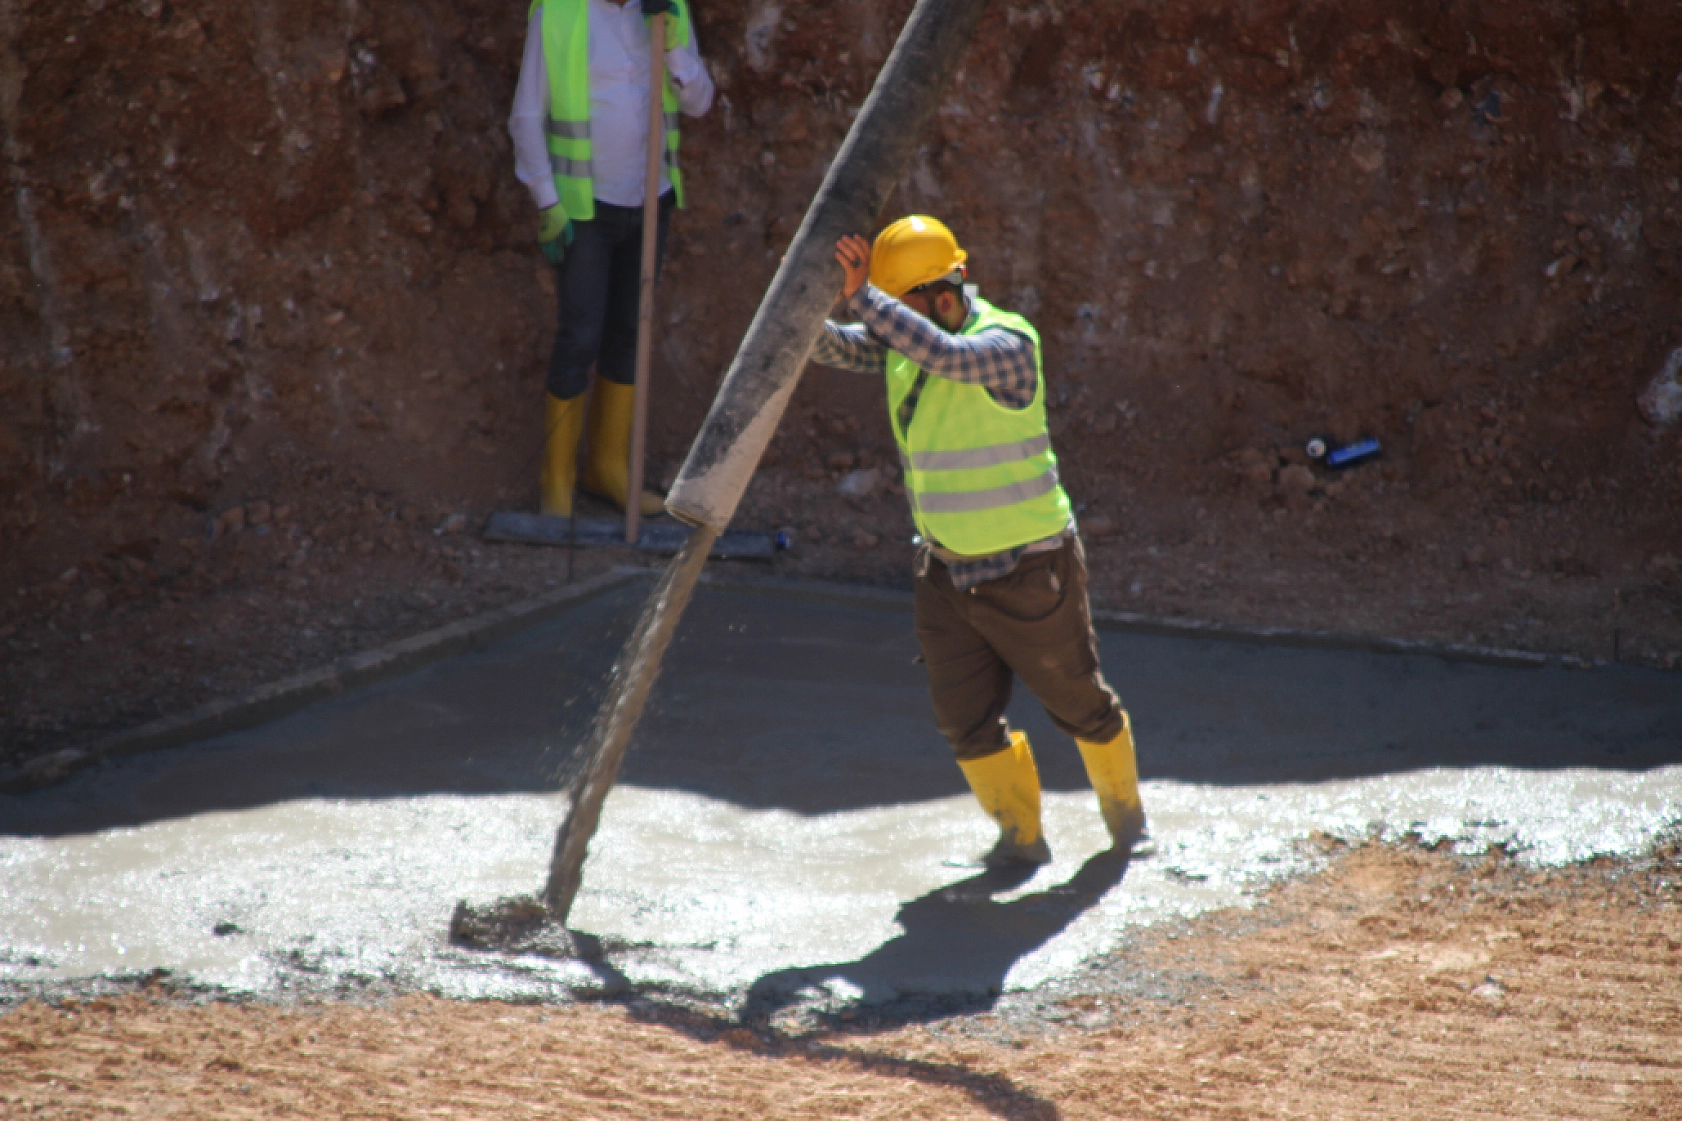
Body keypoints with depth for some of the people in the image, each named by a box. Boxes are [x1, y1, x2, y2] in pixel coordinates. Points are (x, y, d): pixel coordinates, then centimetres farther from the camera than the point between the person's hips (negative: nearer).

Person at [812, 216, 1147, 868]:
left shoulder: (1006, 343, -23)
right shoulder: (900, 340, 0)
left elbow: (944, 355, -44)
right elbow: (833, 346, -13)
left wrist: (862, 297, -46)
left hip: (1028, 569, -6)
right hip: (948, 569, 6)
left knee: (1078, 703, 12)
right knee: (965, 718, 3)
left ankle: (1123, 805, 37)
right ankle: (1021, 835, 20)